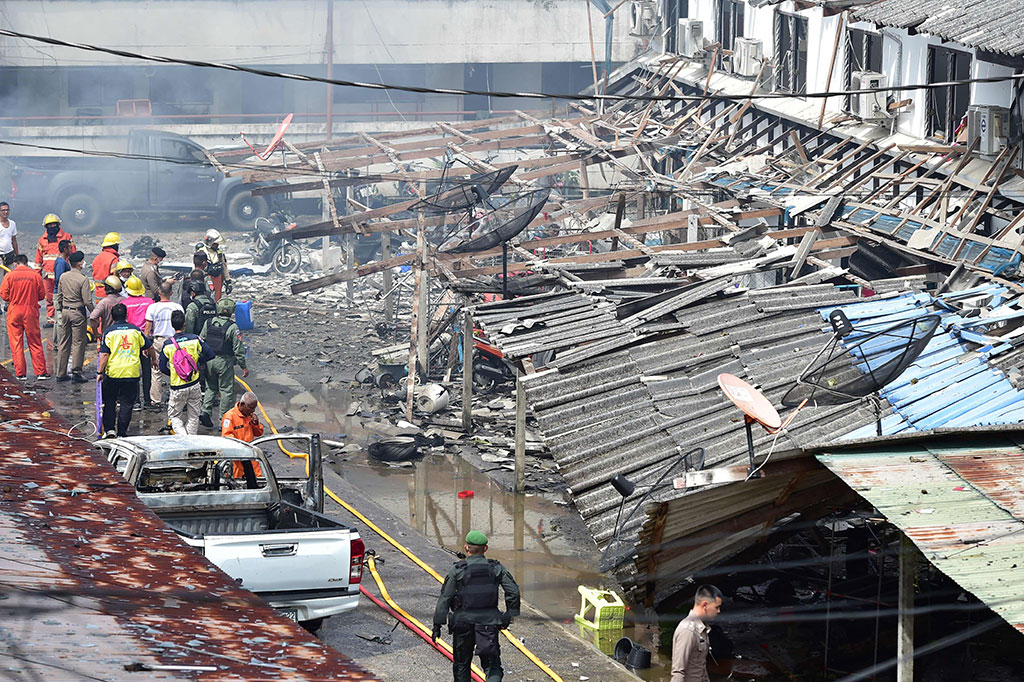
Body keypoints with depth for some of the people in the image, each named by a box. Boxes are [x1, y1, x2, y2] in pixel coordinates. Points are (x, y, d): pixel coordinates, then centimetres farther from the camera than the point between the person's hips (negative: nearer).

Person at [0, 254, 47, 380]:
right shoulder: (35, 275, -3)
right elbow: (42, 295, 2)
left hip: (14, 312, -1)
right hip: (31, 311, 1)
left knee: (16, 343, 5)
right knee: (35, 343, 8)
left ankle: (20, 373, 4)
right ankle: (40, 372, 6)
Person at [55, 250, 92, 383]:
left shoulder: (63, 277, 3)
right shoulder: (83, 279, -15)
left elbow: (59, 296, 12)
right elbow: (87, 301, -15)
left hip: (65, 311, 6)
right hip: (78, 312, -6)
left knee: (64, 342, 12)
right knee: (78, 343, 1)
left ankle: (60, 373, 16)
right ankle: (76, 373, 0)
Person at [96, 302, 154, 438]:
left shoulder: (109, 332, -4)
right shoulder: (135, 330, 3)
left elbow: (104, 354, -9)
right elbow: (149, 347, 11)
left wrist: (99, 372, -2)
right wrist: (153, 358, 30)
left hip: (113, 372, -1)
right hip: (132, 373, 1)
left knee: (109, 401, 15)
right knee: (126, 403, 8)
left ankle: (109, 429, 7)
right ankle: (122, 433, 7)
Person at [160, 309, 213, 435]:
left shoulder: (168, 345, -9)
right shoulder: (195, 339, -7)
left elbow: (163, 368, -3)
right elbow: (210, 355, -3)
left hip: (177, 388, -1)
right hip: (194, 386, 1)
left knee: (174, 416, 10)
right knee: (193, 417, 14)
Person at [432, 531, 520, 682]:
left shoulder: (456, 571, -6)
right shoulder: (496, 568, 0)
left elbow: (445, 598, -8)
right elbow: (513, 591, -3)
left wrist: (437, 625, -5)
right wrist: (509, 615, 7)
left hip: (463, 622, -1)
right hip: (489, 622, 1)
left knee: (461, 664, 16)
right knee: (492, 665, 2)